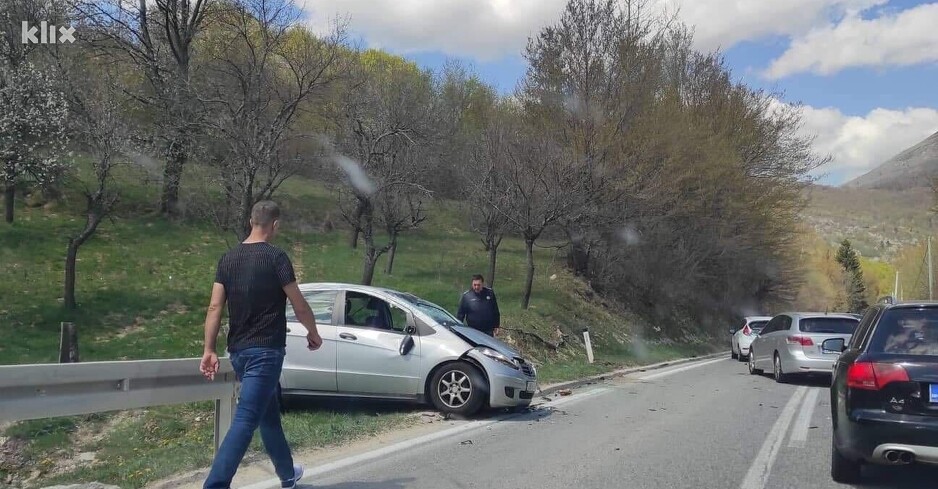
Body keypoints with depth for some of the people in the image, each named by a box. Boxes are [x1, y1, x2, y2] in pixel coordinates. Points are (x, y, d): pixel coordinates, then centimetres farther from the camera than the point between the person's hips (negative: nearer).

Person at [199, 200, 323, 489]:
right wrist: (314, 333, 8)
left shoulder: (228, 259, 6)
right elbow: (299, 306, -8)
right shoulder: (275, 257, -11)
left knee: (269, 414, 20)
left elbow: (215, 308, 3)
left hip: (238, 351, 8)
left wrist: (209, 350, 4)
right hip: (265, 350, -7)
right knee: (246, 420, -9)